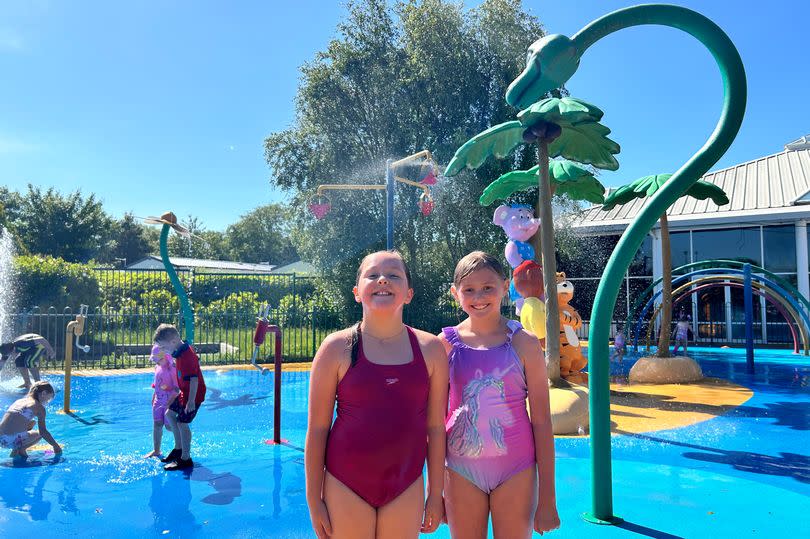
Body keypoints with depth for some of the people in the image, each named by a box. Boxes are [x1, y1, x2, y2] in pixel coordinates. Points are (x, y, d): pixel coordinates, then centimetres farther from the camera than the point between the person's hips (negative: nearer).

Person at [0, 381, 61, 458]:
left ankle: (16, 450, 16)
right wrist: (56, 446, 8)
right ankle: (21, 450, 1)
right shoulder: (39, 407, 0)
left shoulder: (19, 401, 20)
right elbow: (43, 431, -3)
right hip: (13, 441, -7)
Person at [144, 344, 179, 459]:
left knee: (169, 425, -4)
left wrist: (170, 402, -22)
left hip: (170, 399, -7)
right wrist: (153, 398, 19)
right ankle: (156, 451, 14)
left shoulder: (172, 367, -17)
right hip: (158, 399, 7)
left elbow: (177, 388, -19)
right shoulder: (158, 367, 8)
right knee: (157, 424, 6)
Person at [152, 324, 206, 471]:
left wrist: (191, 401, -28)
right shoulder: (181, 351, 3)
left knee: (182, 423, -6)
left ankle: (185, 459, 5)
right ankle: (178, 448, 29)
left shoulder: (186, 356, -28)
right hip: (185, 392, 11)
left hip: (193, 394, -11)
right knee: (169, 413, 18)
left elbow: (194, 379, -29)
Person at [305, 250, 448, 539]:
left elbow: (435, 426, 2)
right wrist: (314, 500, -3)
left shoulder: (431, 349, -3)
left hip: (407, 488, 2)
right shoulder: (337, 348, -8)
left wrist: (436, 495, 5)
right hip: (346, 487, -1)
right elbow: (317, 428, -4)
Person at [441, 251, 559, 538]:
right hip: (461, 468, 1)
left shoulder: (523, 342, -6)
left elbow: (541, 420, -3)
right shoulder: (446, 343, -3)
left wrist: (547, 497, -2)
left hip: (515, 469, -1)